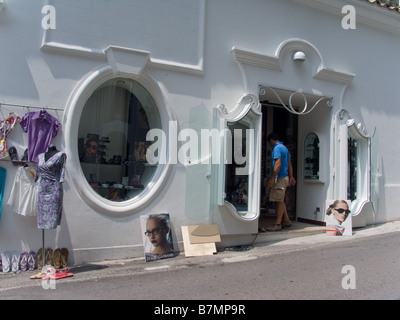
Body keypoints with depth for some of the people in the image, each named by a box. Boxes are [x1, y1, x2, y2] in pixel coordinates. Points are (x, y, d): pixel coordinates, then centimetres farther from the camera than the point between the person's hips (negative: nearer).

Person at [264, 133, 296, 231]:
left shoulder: (277, 148, -13)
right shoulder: (284, 147, 17)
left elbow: (278, 164, -22)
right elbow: (289, 164, 20)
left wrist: (272, 179, -23)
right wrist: (291, 177, 23)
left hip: (280, 178, -10)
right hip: (285, 177, 10)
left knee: (279, 201, -6)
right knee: (280, 201, 16)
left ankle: (278, 224, -2)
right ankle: (286, 221, 23)